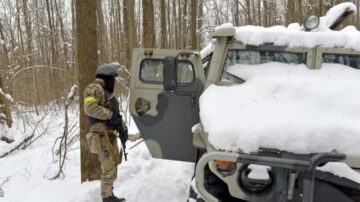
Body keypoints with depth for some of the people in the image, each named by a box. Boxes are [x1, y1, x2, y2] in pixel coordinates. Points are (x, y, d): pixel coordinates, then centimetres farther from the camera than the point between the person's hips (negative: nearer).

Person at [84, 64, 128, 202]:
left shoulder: (108, 94, 20)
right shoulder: (94, 88, -9)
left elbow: (116, 114, 18)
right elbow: (90, 108, -26)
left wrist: (123, 129, 4)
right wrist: (110, 115, -22)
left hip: (110, 136, 10)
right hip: (102, 137, -10)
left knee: (112, 166, 16)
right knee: (109, 167, -6)